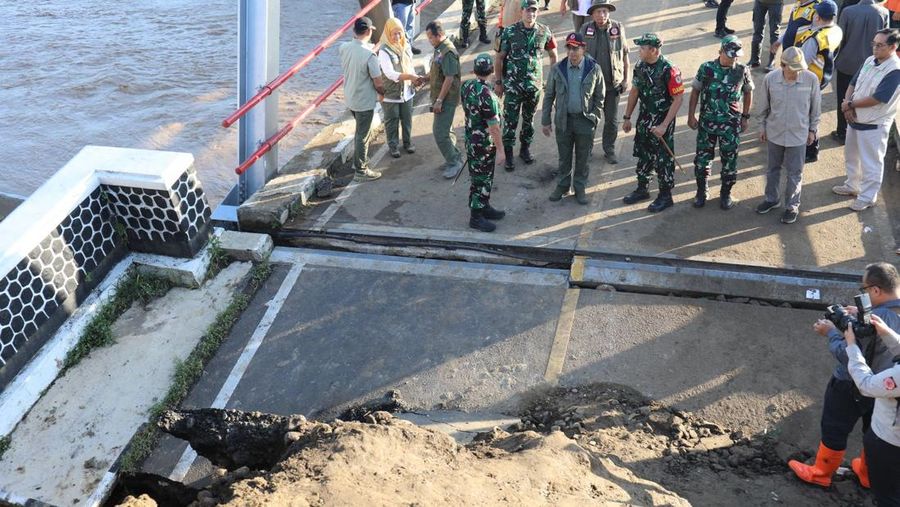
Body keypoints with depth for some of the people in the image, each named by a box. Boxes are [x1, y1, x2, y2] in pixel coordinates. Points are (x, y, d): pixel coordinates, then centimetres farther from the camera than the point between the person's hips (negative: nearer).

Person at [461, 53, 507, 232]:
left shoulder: (466, 86, -3)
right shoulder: (486, 95, -28)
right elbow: (494, 127, -24)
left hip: (471, 138, 8)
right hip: (483, 144, -8)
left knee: (484, 177, 22)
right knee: (480, 180, 4)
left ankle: (484, 206, 36)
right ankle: (476, 217, 14)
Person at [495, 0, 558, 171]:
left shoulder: (544, 32, -3)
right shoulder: (509, 32, -9)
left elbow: (553, 55, 10)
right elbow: (500, 58, -3)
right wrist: (498, 82, -4)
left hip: (535, 84, 2)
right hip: (512, 85, -2)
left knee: (529, 119, 15)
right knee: (510, 120, 0)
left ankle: (525, 149, 32)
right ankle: (508, 155, 12)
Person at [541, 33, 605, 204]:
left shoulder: (594, 69, -8)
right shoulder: (557, 69, -6)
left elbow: (599, 97, 1)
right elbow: (549, 96, 2)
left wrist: (595, 118, -5)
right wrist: (546, 120, 2)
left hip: (585, 121, -1)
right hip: (564, 120, 1)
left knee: (582, 158, 10)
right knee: (564, 156, 14)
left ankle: (580, 188, 26)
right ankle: (563, 185, 31)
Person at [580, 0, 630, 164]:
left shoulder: (618, 28, -6)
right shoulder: (585, 30, -6)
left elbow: (625, 55, 2)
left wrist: (626, 79, 2)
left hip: (613, 83, 0)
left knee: (612, 120, 7)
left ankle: (609, 150, 24)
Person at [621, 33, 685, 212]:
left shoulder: (669, 70, -22)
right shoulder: (640, 67, 0)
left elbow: (678, 99, -21)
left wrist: (664, 125, -23)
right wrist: (627, 117, 13)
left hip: (662, 121, -7)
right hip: (644, 119, 7)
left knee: (663, 160, 4)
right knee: (643, 156, 18)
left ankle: (665, 196, 17)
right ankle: (642, 189, 34)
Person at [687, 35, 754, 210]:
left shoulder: (742, 71, -6)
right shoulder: (706, 68, -7)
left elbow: (748, 93, 8)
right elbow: (695, 91, 2)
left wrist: (745, 117, 8)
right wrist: (691, 116, 0)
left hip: (731, 124, 0)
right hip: (707, 122, 0)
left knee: (729, 160, 8)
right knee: (702, 158, 8)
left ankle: (726, 194, 24)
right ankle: (702, 192, 27)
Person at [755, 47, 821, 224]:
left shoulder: (811, 79, -19)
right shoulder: (770, 79, -16)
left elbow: (815, 107, -4)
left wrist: (812, 129, 2)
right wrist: (762, 126, 8)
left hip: (798, 135, -2)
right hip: (774, 133, 2)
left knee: (794, 173, 11)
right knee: (773, 169, 20)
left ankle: (792, 206, 29)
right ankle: (771, 199, 41)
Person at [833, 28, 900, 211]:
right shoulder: (870, 61, 1)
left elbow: (876, 99, -26)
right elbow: (853, 83, 7)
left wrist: (850, 104, -15)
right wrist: (847, 105, -10)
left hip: (873, 125, -8)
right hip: (854, 119, 8)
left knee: (870, 163, 6)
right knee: (851, 156, 24)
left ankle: (867, 197, 20)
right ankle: (852, 186, 43)